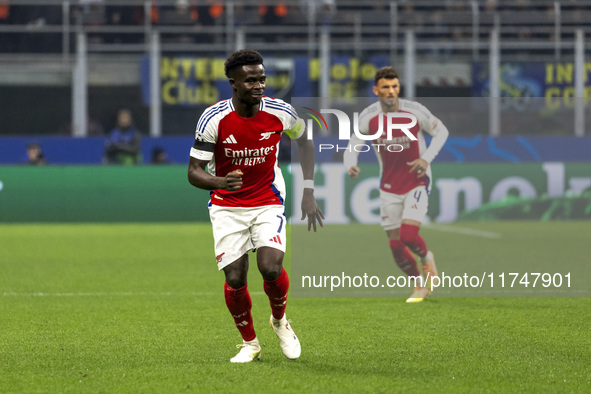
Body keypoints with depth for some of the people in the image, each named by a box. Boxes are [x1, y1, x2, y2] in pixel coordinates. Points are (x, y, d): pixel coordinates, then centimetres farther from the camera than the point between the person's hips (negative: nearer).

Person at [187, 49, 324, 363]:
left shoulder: (279, 112, -12)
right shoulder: (214, 118, -18)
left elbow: (303, 138, 10)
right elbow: (194, 172, -15)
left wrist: (308, 191, 3)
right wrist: (219, 182, -38)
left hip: (268, 203, 0)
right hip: (227, 206, 0)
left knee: (271, 268, -19)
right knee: (235, 279, -7)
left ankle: (280, 320, 14)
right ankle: (249, 343, 19)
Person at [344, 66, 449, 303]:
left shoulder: (414, 111, -14)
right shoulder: (368, 117, -10)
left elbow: (441, 132, 0)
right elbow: (353, 145, -3)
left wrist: (427, 158, -15)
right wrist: (350, 165, -27)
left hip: (417, 183, -3)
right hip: (389, 188, 3)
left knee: (408, 235, -20)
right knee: (395, 245, 4)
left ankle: (426, 257, 16)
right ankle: (420, 286, 27)